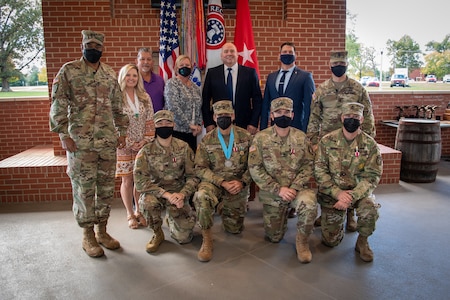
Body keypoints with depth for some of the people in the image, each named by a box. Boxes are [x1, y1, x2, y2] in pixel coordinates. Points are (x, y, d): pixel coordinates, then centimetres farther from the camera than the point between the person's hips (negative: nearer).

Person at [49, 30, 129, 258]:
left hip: (108, 141, 4)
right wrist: (63, 134, -11)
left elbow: (117, 106, 15)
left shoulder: (110, 74, 11)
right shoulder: (68, 71, -1)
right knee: (84, 189, 3)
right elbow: (58, 104, -5)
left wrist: (121, 131, 10)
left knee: (106, 187, 10)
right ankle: (88, 236, 18)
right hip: (80, 141, -4)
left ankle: (102, 231, 25)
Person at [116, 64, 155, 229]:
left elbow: (150, 122, 5)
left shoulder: (145, 97, 6)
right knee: (127, 180, 3)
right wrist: (130, 144, -11)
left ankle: (138, 211, 22)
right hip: (124, 146, -3)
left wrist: (145, 141, -6)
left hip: (142, 146, 3)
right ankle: (130, 214, 17)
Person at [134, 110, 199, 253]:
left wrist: (182, 194, -21)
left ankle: (172, 219, 27)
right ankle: (157, 234, -4)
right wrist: (166, 194, -26)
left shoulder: (184, 148, -3)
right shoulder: (146, 151, -8)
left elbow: (192, 176, -3)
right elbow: (140, 181, -16)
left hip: (178, 194, 1)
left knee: (184, 237, -10)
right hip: (155, 192, 0)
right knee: (148, 202, -36)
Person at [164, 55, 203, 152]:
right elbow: (174, 108, -14)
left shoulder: (195, 87, 17)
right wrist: (189, 125, -14)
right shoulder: (172, 83, -3)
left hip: (192, 132, 6)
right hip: (176, 130, -6)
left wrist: (199, 125, 3)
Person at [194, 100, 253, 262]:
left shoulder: (245, 137, -3)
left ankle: (224, 209, 43)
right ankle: (206, 238, -18)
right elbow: (200, 168, -6)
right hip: (214, 181, -1)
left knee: (234, 229, 9)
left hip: (238, 185, 1)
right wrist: (222, 182, -18)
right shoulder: (207, 140, -3)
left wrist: (242, 182, -17)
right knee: (202, 196, -37)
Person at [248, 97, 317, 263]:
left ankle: (302, 240, -6)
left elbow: (308, 165, -3)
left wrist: (294, 187, -19)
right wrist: (278, 189, -18)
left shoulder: (301, 137, -1)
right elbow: (255, 169, -10)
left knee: (309, 203, -34)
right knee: (274, 237, 6)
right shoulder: (261, 138, -7)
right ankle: (284, 213, 40)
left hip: (298, 188, 0)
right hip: (272, 193, 0)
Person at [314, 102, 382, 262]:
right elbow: (320, 171, -9)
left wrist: (352, 196, -25)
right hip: (332, 193, 0)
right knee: (330, 240, 0)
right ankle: (338, 219, 35)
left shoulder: (369, 144, -7)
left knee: (370, 209, -33)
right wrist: (338, 193, -21)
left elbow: (372, 176, -11)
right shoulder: (327, 141, -7)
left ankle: (362, 241, -2)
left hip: (358, 191, 0)